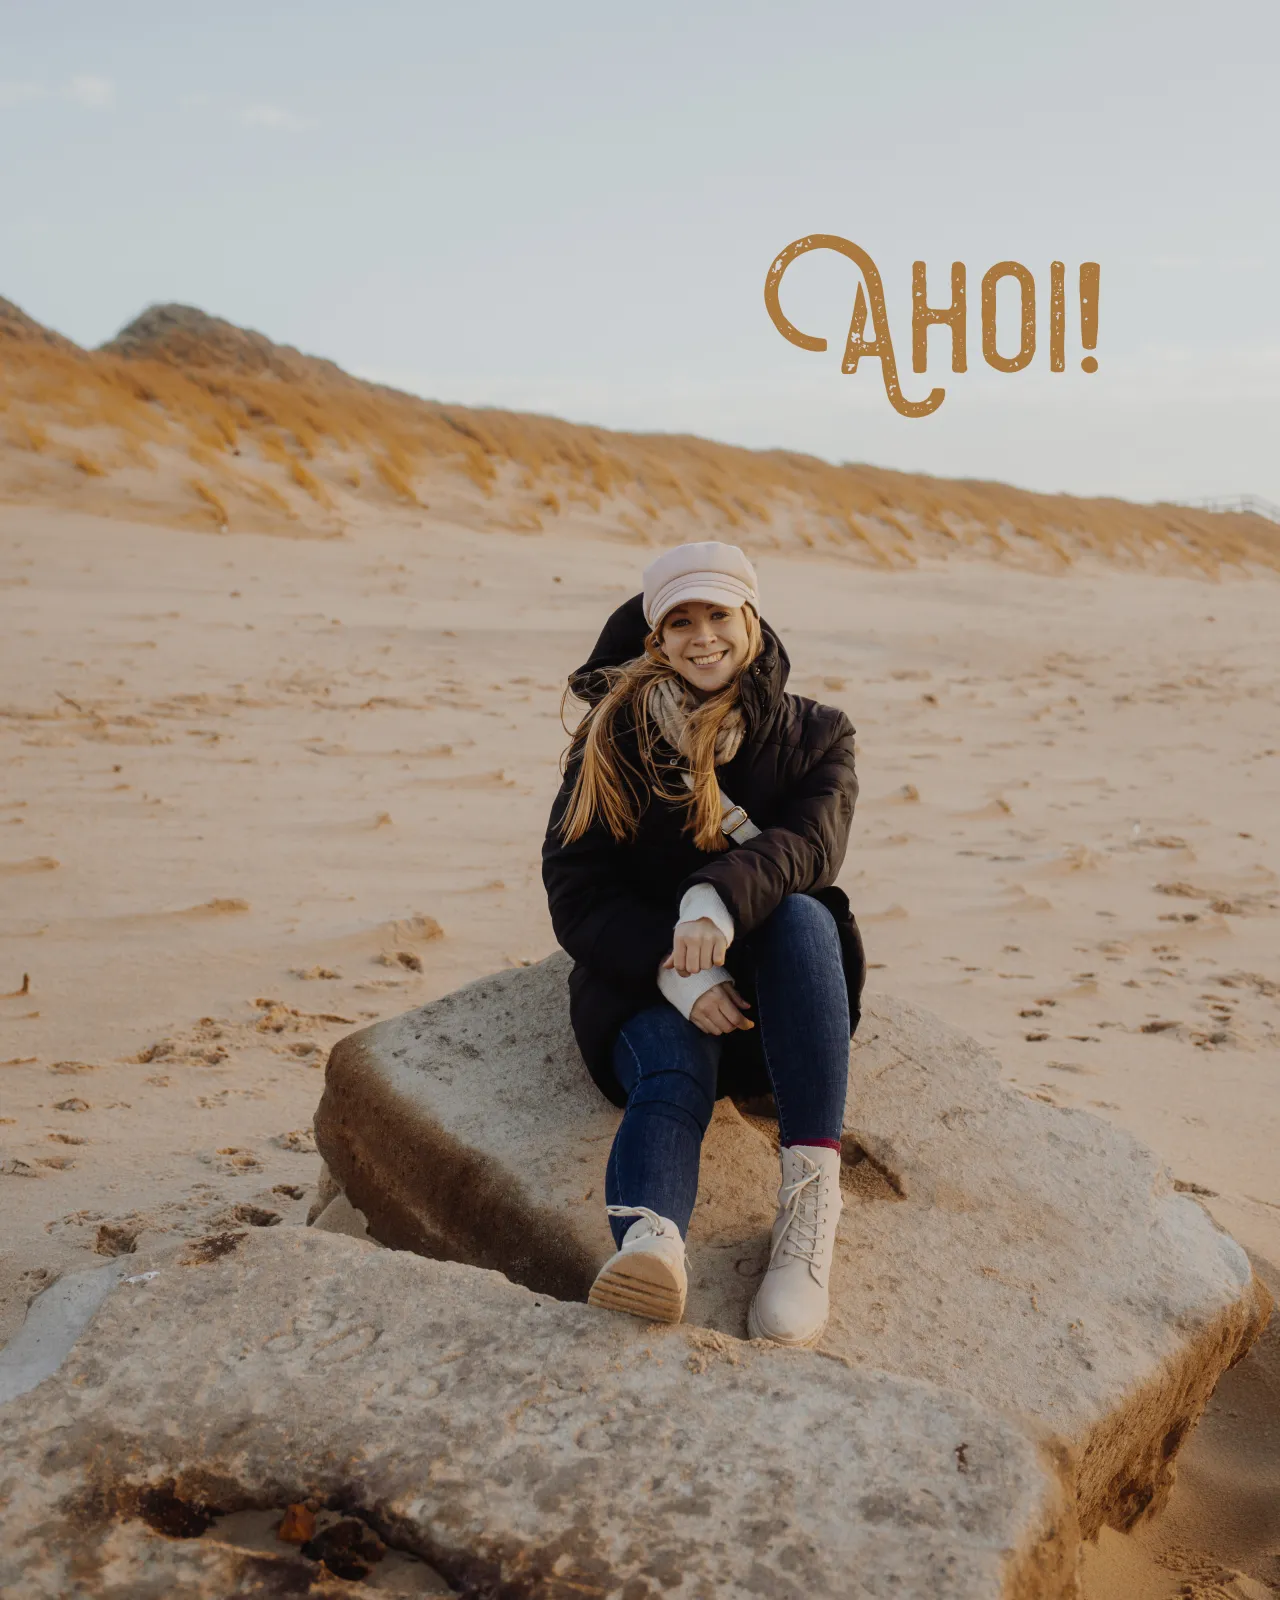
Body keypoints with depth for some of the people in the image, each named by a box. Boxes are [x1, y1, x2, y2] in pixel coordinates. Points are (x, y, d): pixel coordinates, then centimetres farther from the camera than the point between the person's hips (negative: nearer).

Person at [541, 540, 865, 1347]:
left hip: (771, 993, 1)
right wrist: (672, 970, -24)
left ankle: (813, 1197, -41)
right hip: (646, 987, -1)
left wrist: (722, 897, -36)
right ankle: (650, 1246, -67)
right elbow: (575, 890, -5)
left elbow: (813, 844, -13)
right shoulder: (611, 740, 4)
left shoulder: (813, 735, 8)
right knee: (674, 1076, -34)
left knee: (800, 914, -32)